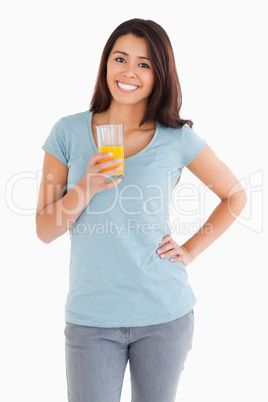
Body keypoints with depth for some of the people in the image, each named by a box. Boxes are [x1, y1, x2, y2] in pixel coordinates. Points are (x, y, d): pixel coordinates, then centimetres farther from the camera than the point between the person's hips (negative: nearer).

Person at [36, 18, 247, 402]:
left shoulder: (178, 139, -3)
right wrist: (88, 186, -18)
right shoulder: (69, 132, -1)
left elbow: (235, 195, 10)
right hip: (90, 317, 0)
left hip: (165, 315, 1)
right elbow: (45, 230, -2)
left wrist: (190, 250, 0)